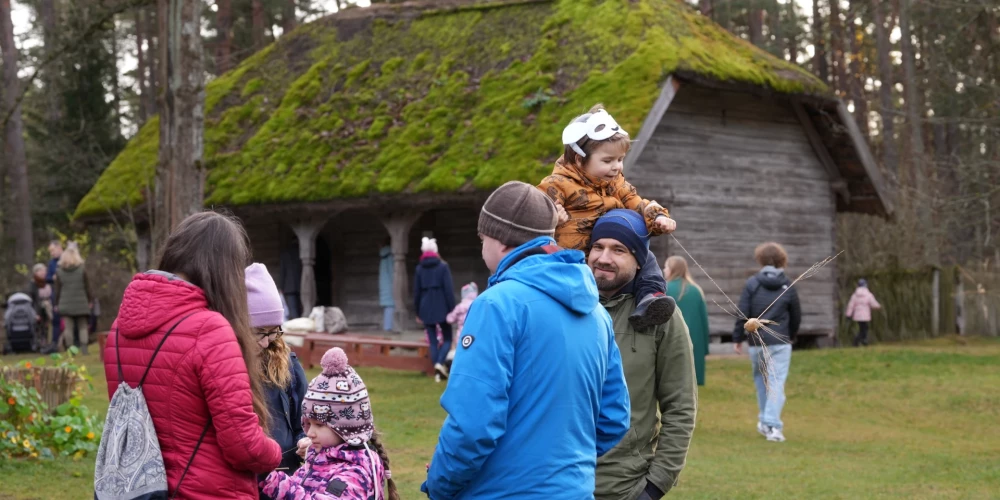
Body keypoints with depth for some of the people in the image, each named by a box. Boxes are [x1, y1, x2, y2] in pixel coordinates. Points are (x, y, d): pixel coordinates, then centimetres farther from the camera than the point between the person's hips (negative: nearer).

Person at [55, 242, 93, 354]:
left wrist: (57, 304, 10)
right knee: (83, 327, 6)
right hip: (81, 303, -1)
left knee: (68, 328, 1)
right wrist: (90, 300, 9)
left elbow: (58, 289, 4)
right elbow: (87, 286, 0)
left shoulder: (59, 271, 1)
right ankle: (84, 348, -3)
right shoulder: (82, 268, -2)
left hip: (66, 303, 1)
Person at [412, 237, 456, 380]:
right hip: (442, 308, -2)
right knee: (447, 339, 8)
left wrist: (418, 312, 15)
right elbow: (449, 289, -8)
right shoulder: (443, 267, -3)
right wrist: (452, 309, -4)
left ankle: (438, 371, 2)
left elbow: (416, 292, 7)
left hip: (426, 310, 2)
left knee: (433, 341, 7)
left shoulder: (419, 269, 5)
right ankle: (440, 363, -15)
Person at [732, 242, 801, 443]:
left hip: (756, 342, 1)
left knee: (761, 380, 19)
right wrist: (791, 335, 28)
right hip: (780, 343, -1)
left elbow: (742, 313, -6)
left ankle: (765, 420, 23)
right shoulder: (788, 286, 1)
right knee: (777, 383, -3)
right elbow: (796, 316, 10)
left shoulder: (752, 283, -4)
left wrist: (738, 338, 2)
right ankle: (772, 425, -12)